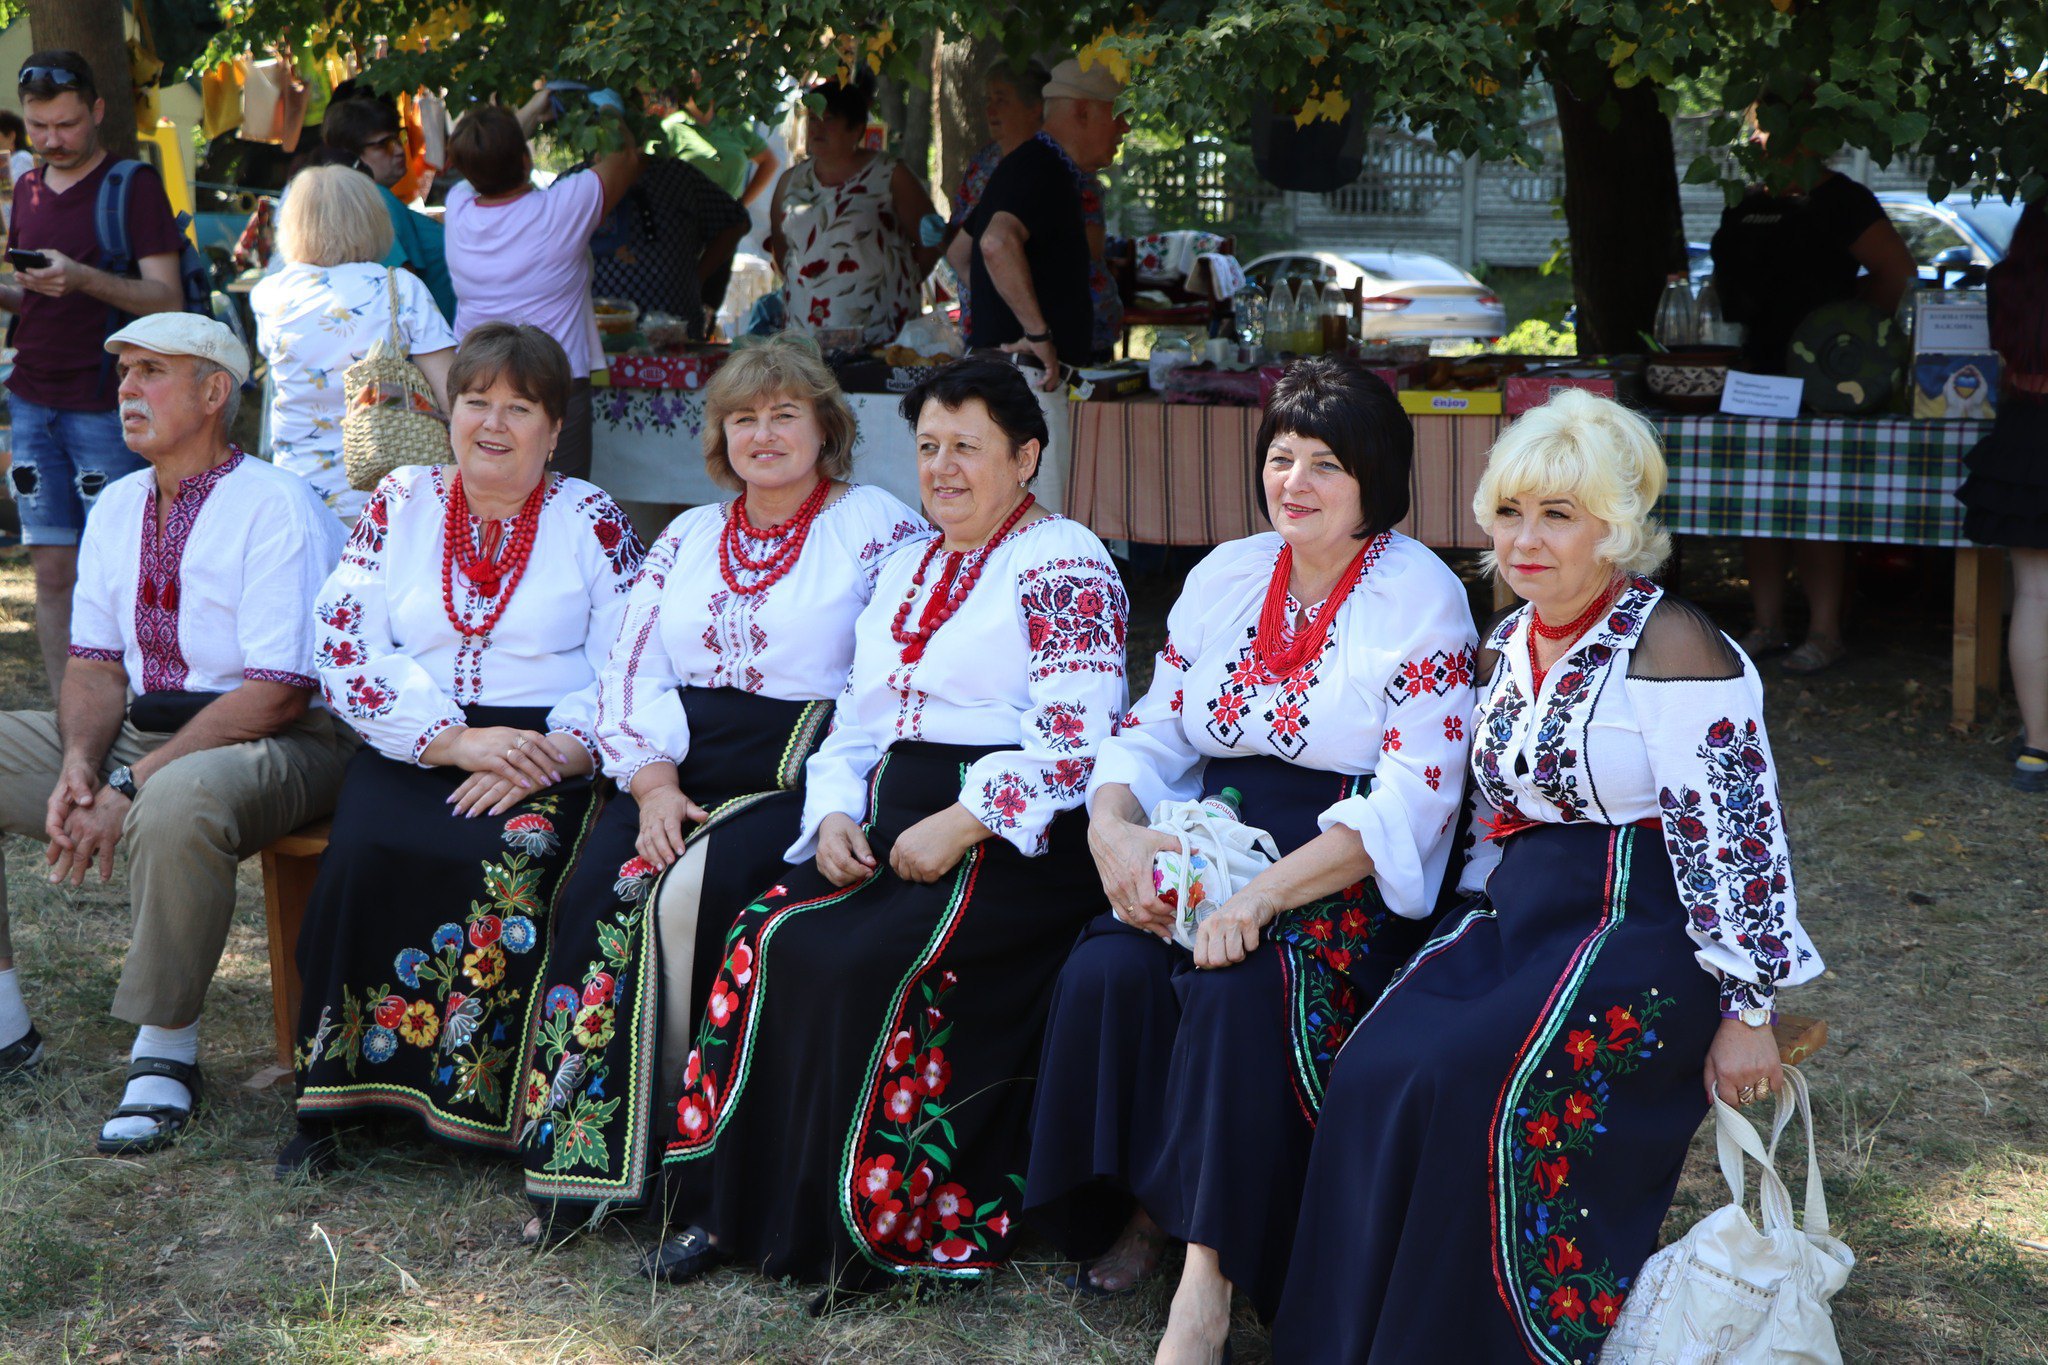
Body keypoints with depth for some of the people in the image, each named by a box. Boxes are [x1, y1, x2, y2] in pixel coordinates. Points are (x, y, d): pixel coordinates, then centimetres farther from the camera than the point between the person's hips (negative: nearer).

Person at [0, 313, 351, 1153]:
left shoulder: (276, 509, -12)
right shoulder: (119, 507, 12)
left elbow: (276, 694, -18)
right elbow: (97, 663, 11)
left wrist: (132, 785, -23)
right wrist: (78, 765, -12)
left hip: (274, 745, -8)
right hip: (136, 731, 8)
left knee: (177, 802, -40)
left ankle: (164, 1051, -20)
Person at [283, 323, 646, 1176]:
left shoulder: (592, 522, 8)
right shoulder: (399, 506, 12)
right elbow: (347, 652, 1)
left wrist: (554, 754, -18)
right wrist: (456, 740, -12)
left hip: (548, 753, -1)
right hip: (412, 746, 2)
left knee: (515, 857, -32)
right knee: (367, 849, -29)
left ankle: (488, 1102, -19)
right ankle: (335, 1091, -16)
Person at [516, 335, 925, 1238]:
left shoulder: (880, 529, 4)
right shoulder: (690, 537, 20)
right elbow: (631, 672, 11)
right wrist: (656, 785, -6)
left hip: (799, 779, -4)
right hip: (681, 768, 4)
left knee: (690, 897, -29)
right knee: (597, 893, -22)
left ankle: (674, 1140, -14)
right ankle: (580, 1142, -16)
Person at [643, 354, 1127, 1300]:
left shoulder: (1063, 565, -1)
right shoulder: (905, 570, 24)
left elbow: (1075, 737, -12)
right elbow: (856, 724, 23)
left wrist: (961, 825, -19)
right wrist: (835, 815, 3)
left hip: (1016, 843, -7)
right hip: (890, 828, 7)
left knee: (852, 960, -29)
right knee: (762, 936, -19)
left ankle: (876, 1222, -15)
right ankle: (730, 1208, -14)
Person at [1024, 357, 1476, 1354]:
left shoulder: (1423, 598, -5)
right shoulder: (1225, 576, 13)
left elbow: (1413, 801, -14)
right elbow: (1155, 729, 13)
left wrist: (1267, 894, -25)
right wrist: (1112, 824, -11)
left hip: (1352, 882, -5)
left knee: (1236, 982, -33)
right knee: (1107, 968, -24)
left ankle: (1209, 1278, -27)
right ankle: (1140, 1202, -4)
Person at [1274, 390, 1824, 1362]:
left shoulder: (1668, 645, -11)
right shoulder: (1505, 650, 14)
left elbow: (1736, 835, -14)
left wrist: (1747, 1013, -15)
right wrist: (1486, 930, 14)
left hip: (1637, 928, -7)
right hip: (1518, 919, 7)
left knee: (1476, 1086, -28)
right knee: (1373, 1078, -18)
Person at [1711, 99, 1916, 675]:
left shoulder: (1838, 200, -5)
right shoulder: (1746, 205, 16)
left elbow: (1897, 272, -9)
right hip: (1757, 370, 7)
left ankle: (1825, 632, -3)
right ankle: (1767, 624, 13)